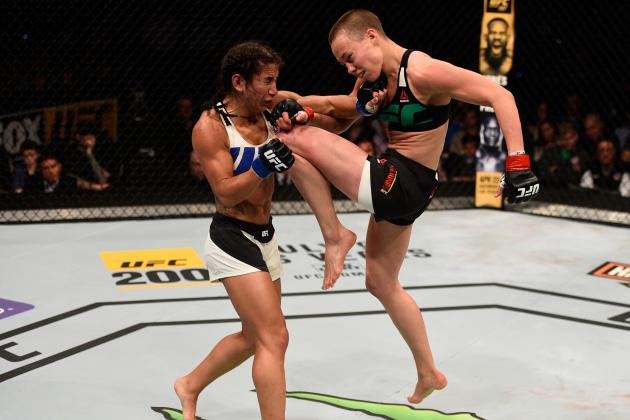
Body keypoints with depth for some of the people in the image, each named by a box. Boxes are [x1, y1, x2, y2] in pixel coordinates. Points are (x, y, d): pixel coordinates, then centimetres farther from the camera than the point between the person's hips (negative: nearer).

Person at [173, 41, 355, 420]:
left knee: (254, 337, 21)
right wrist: (262, 167, -34)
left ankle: (190, 386, 41)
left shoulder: (268, 116, 4)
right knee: (274, 338, -14)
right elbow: (226, 192, -21)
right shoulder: (210, 127, -15)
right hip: (232, 242, -8)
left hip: (264, 239, 9)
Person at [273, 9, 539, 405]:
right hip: (395, 187, 10)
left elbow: (500, 96, -21)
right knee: (382, 284, 21)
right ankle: (429, 374, 34)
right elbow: (336, 121, 13)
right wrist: (300, 108, -9)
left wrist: (518, 163, -27)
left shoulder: (423, 72, -19)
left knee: (304, 140, -18)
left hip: (403, 183, -10)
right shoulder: (373, 79, 8)